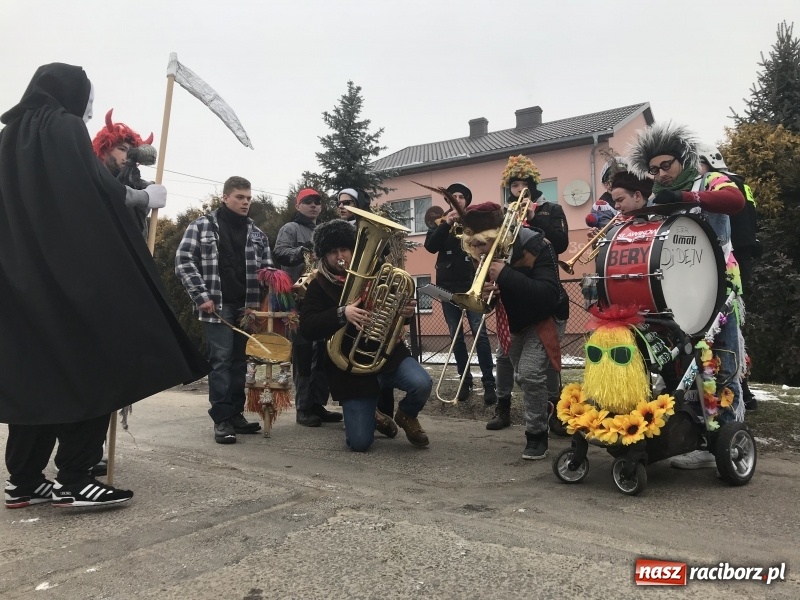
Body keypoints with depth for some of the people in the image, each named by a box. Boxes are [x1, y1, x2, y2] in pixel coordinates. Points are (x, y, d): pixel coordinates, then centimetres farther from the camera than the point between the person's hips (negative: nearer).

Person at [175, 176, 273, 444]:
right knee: (221, 359, -6)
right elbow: (184, 261, -3)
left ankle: (236, 413, 17)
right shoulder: (201, 226, 2)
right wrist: (201, 296, -11)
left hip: (248, 306, 4)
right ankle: (222, 419, -1)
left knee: (240, 361, 8)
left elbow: (267, 269, 14)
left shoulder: (256, 233, 13)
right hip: (217, 305, -4)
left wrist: (261, 299, -2)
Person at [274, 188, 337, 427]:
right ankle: (303, 408, 0)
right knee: (303, 353, -5)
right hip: (300, 299, -7)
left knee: (323, 352, 8)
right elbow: (280, 254, -15)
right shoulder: (290, 229, 3)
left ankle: (318, 404, 16)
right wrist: (301, 252, -32)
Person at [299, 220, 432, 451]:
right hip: (351, 367, -1)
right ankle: (374, 416, 31)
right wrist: (341, 314, -32)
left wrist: (406, 311, -16)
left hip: (389, 354, 2)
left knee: (422, 384, -30)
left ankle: (406, 415, 9)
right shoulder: (319, 287, -3)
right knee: (359, 442, -8)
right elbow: (306, 328, -15)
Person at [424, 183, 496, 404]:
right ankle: (465, 380, 15)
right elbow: (430, 246, -6)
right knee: (456, 335, 6)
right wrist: (445, 224, -15)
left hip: (471, 284, -2)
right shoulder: (440, 222, 10)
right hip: (447, 286, 3)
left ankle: (488, 382, -6)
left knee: (479, 332, -10)